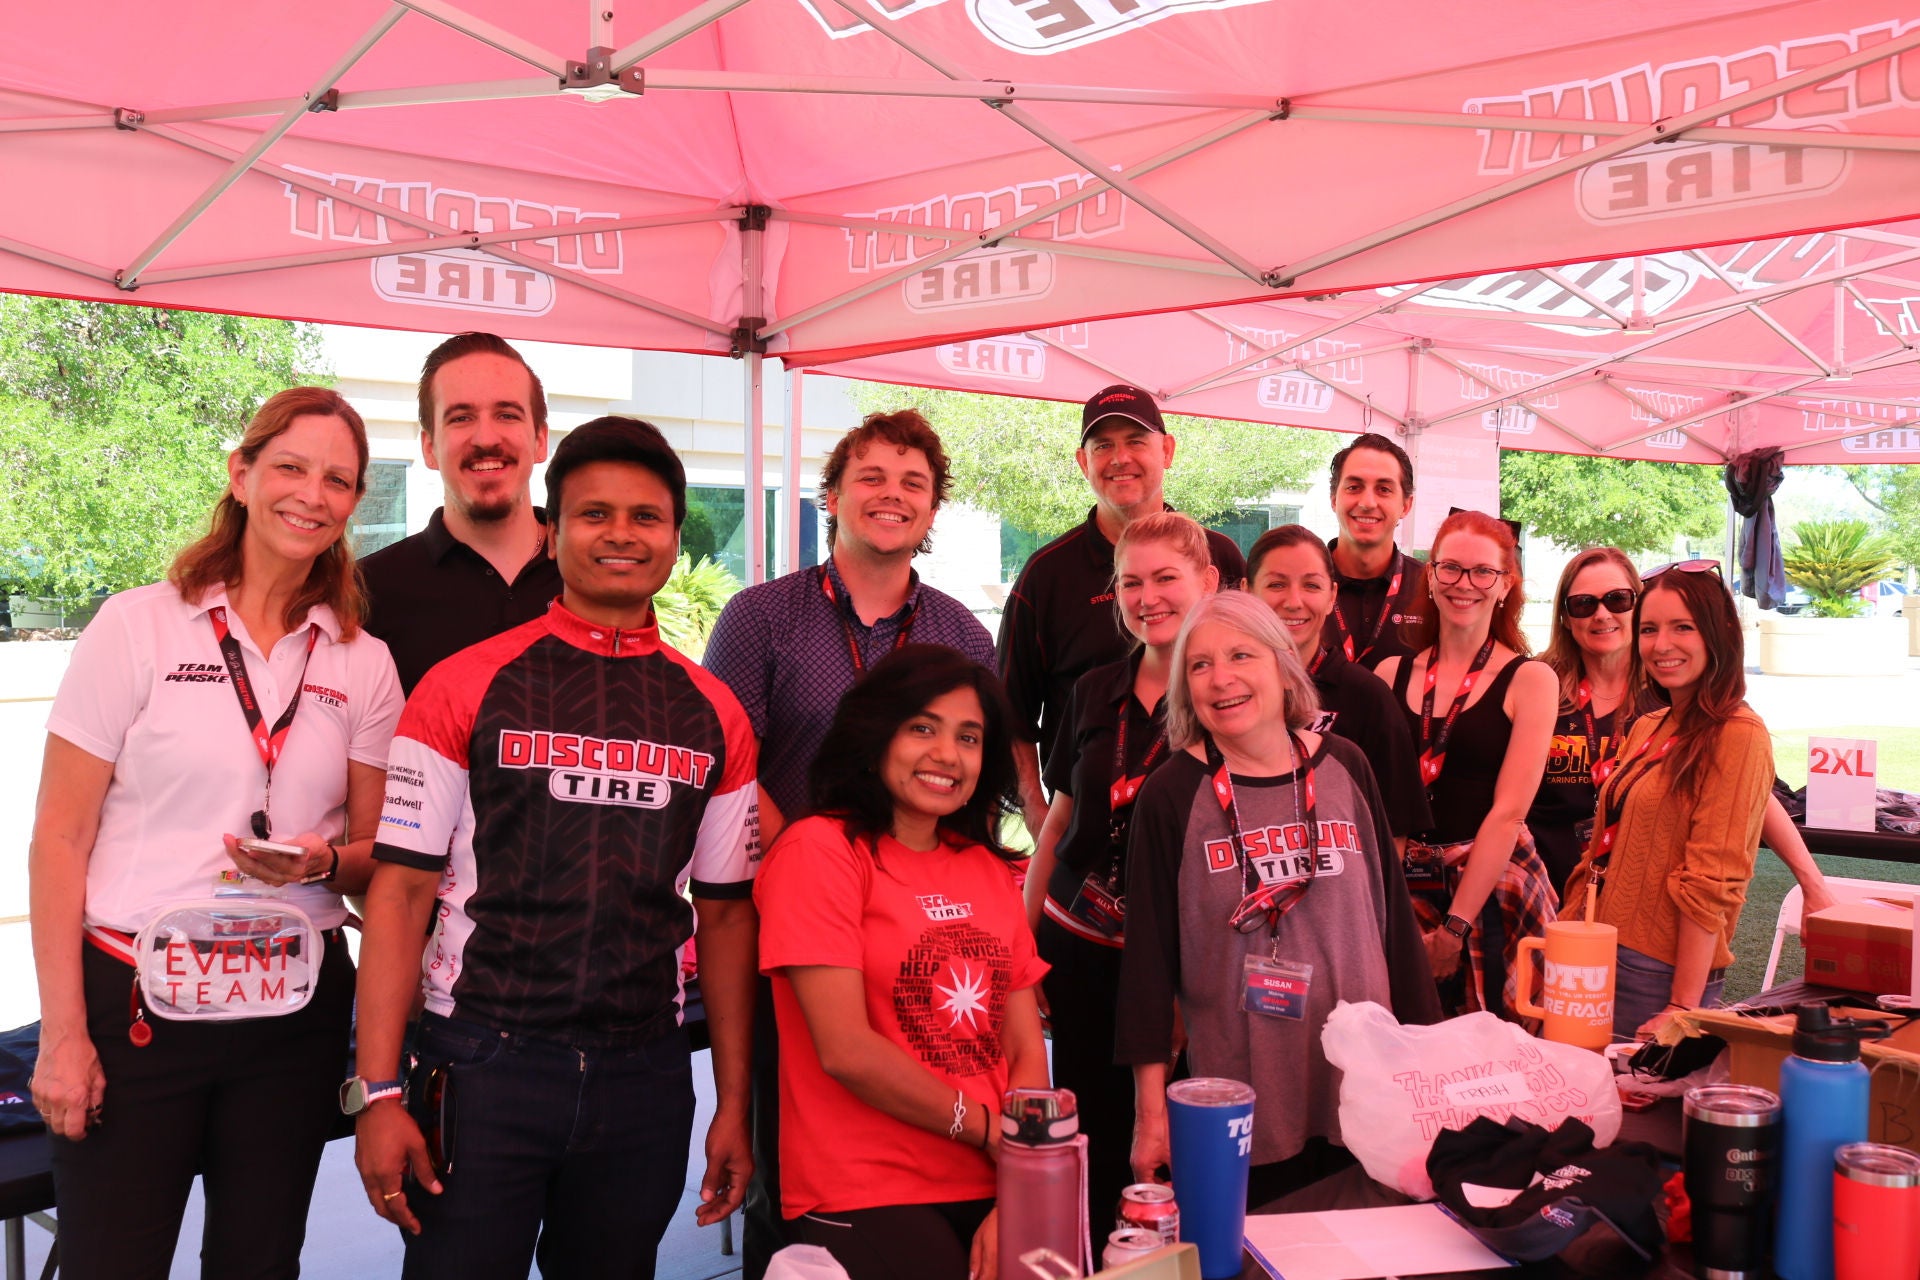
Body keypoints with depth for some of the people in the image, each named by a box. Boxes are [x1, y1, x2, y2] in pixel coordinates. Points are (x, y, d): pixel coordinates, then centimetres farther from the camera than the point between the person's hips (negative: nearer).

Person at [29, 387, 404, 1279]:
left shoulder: (364, 664, 4)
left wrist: (326, 862, -13)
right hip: (135, 999, -2)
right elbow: (59, 839, -3)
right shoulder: (139, 626, -3)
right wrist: (63, 1034, -7)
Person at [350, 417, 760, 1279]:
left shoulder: (714, 715, 7)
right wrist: (377, 1094, -11)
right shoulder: (465, 688, -2)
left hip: (645, 1077, 3)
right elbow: (400, 889, -5)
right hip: (484, 1066, -3)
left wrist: (734, 1105, 7)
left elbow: (726, 913, 9)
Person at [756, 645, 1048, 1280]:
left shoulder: (988, 868, 12)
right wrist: (994, 1133, -5)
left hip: (991, 1196, 5)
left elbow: (1025, 1049, 6)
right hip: (863, 1203, -5)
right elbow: (846, 1049, -13)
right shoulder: (820, 851, -7)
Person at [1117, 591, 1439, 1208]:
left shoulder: (1345, 768, 3)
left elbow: (1394, 914, 9)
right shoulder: (1171, 795, -5)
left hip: (1362, 1090, 3)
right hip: (1236, 1100, -2)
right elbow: (1149, 955, -4)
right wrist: (1151, 1111, -5)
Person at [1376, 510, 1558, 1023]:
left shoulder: (1530, 679, -2)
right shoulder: (1392, 673, 6)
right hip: (1404, 885, 3)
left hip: (1494, 889, -2)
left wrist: (1455, 926, -12)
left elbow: (1507, 812, -9)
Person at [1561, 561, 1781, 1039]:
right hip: (1598, 958, 7)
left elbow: (1711, 886, -16)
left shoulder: (1736, 736, -12)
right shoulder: (1647, 730, 12)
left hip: (1657, 974, -7)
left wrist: (1682, 1008, -17)